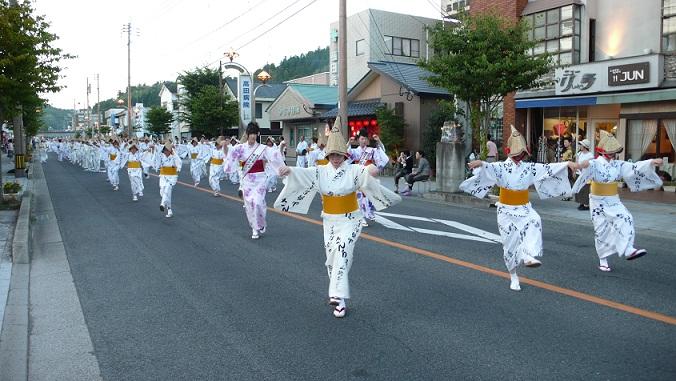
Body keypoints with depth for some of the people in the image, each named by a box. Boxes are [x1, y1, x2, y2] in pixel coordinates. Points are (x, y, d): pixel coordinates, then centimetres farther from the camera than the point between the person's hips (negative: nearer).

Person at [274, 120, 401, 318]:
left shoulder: (353, 170, -9)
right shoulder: (321, 172, -1)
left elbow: (367, 172, -29)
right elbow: (304, 172, -17)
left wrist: (372, 169, -54)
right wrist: (289, 170, -38)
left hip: (349, 220, -4)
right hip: (329, 220, 4)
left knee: (342, 252, -17)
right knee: (331, 255, 8)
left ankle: (338, 297, -17)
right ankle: (338, 295, 25)